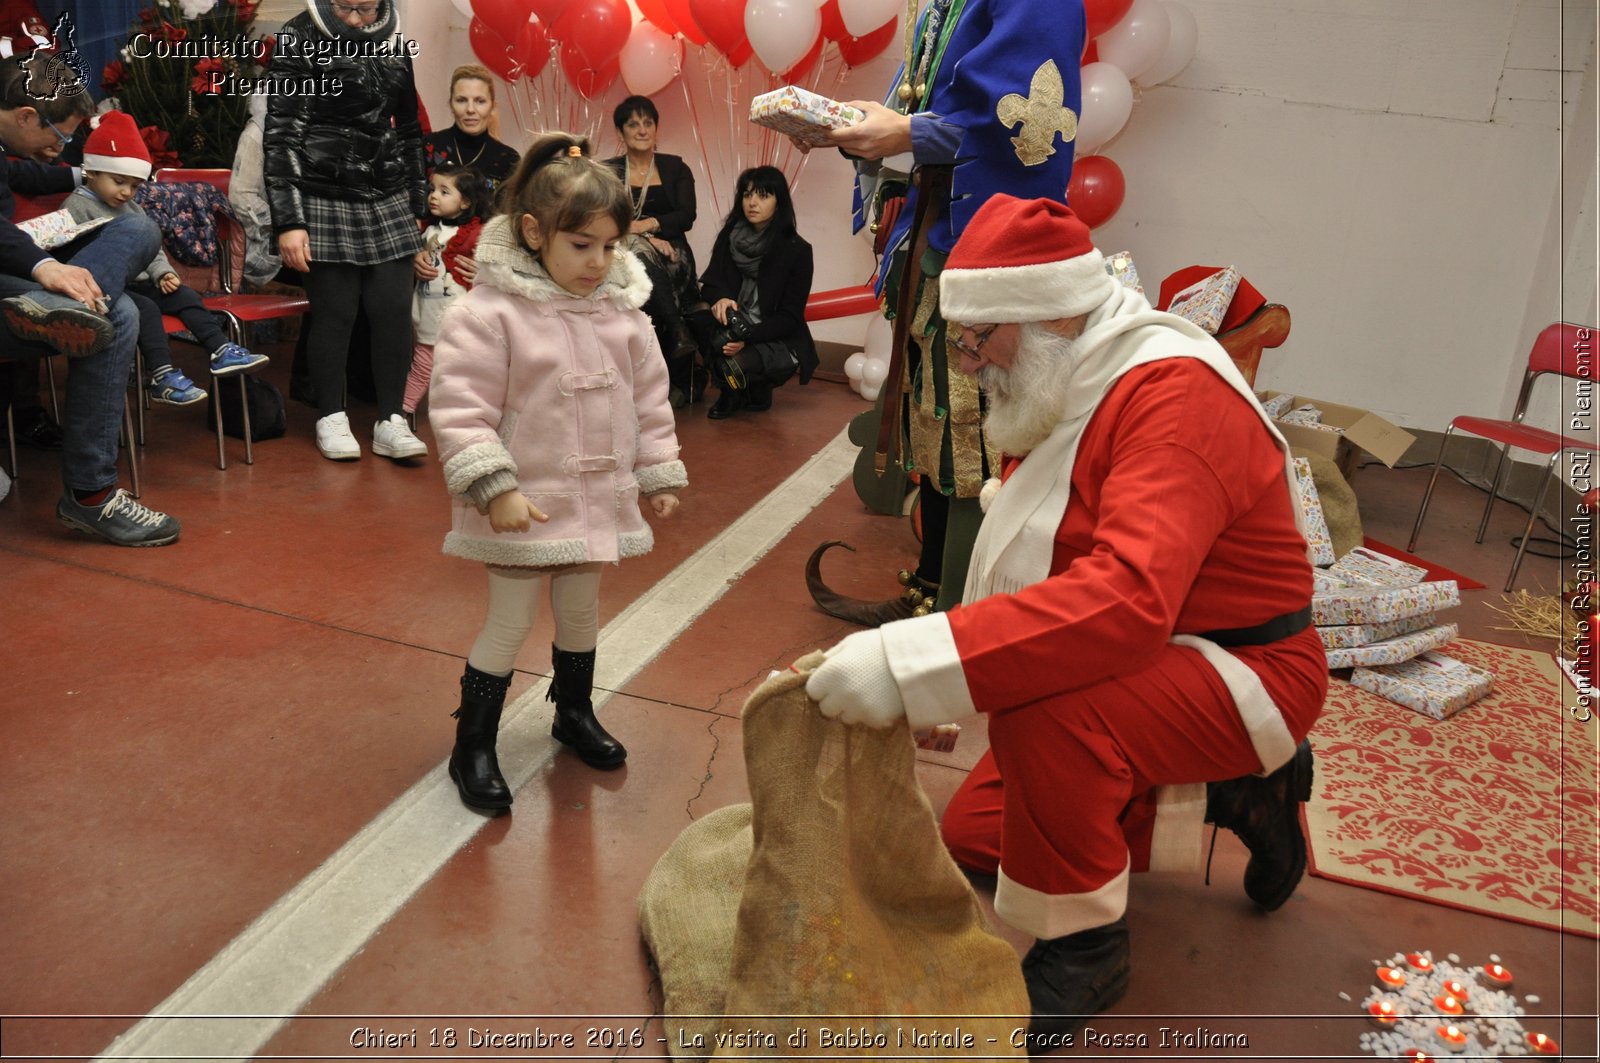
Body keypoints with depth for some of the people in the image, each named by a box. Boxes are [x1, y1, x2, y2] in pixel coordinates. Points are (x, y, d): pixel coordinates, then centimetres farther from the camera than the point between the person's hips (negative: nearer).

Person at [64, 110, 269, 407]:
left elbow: (152, 249, 21)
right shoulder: (78, 207, -6)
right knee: (147, 308, -30)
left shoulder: (133, 210, 20)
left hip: (139, 283, 8)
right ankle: (161, 376, -34)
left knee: (185, 295, -6)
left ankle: (221, 351, -12)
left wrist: (163, 273, 1)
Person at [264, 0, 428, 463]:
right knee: (335, 313, -1)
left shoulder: (392, 40, 10)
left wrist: (415, 201, 18)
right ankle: (331, 419, 15)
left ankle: (391, 422, 10)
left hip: (388, 199, 5)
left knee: (394, 310, 1)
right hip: (325, 197, -4)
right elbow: (281, 134, -9)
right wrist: (288, 220, -14)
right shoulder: (300, 40, -5)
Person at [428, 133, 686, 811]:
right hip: (523, 504, -5)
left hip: (598, 499, 5)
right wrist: (495, 489, -23)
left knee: (581, 613, 20)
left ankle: (574, 712, 43)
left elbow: (649, 397, 10)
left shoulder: (622, 309, 2)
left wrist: (660, 474, 11)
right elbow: (459, 406, -19)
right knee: (510, 624, 3)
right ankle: (472, 747, 20)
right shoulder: (490, 311, -17)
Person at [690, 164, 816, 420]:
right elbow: (710, 283, 3)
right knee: (697, 317, -27)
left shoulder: (797, 250, -9)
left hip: (778, 341, -4)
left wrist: (749, 337, -27)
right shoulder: (729, 237, 2)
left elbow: (789, 317, -11)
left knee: (736, 364, -34)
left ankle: (756, 389, 6)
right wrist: (719, 299, -23)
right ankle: (735, 390, -4)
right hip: (736, 330, 4)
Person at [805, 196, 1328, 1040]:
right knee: (972, 832, 11)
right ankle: (1233, 796, 17)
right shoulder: (1064, 391, 3)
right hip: (1142, 670, 10)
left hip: (1244, 674, -9)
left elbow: (1128, 598, -42)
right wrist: (946, 689, -3)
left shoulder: (1176, 393, -27)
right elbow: (1018, 573, 9)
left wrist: (913, 664, -46)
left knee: (1041, 706, -37)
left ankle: (1084, 943, -11)